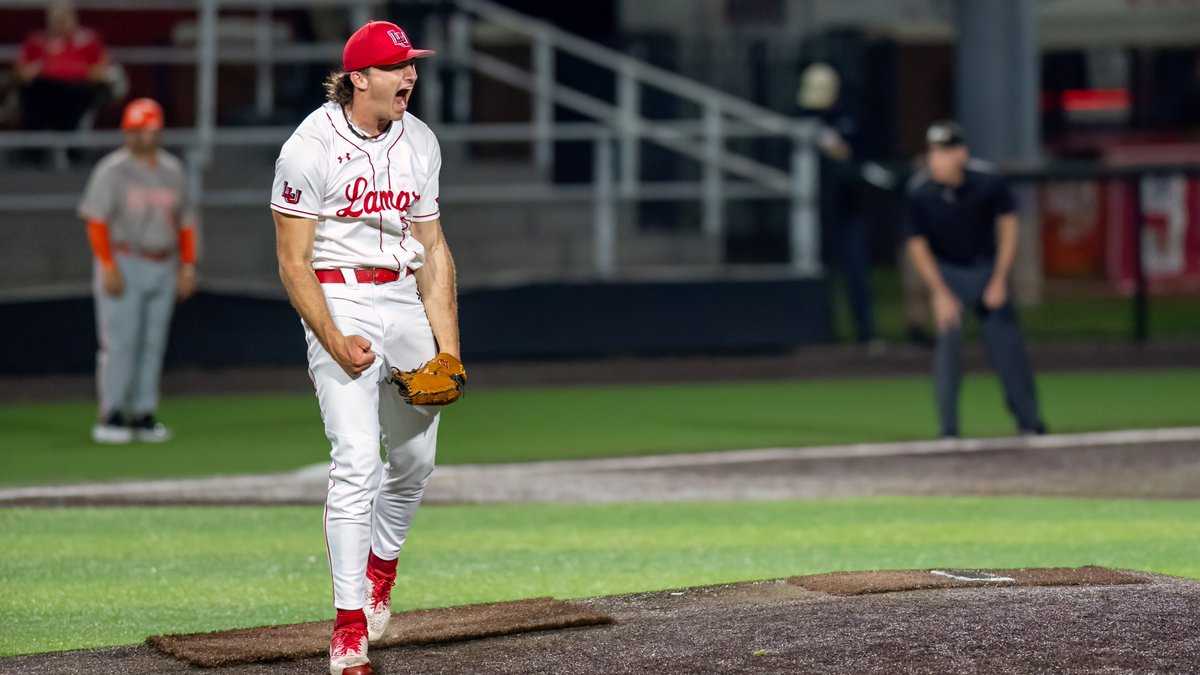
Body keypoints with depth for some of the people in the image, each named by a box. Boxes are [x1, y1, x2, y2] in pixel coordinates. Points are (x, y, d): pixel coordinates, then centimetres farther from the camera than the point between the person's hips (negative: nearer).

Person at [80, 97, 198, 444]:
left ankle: (144, 414, 10)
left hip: (163, 268, 5)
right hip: (124, 266, -5)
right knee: (120, 341, -8)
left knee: (153, 344, 5)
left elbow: (185, 220, 16)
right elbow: (96, 219, -9)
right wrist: (108, 265, -16)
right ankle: (111, 415, -5)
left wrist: (188, 265, 8)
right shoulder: (112, 169, -4)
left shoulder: (173, 169, 11)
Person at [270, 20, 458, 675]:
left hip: (406, 299, 6)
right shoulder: (311, 147, -14)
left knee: (415, 457, 12)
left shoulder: (419, 143, 5)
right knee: (356, 461, -16)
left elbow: (433, 250, 11)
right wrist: (335, 343, -21)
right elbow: (293, 261, -12)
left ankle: (380, 570, 40)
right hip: (339, 298, -6)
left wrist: (448, 347, 5)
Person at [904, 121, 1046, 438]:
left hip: (988, 268, 0)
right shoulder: (920, 192, -21)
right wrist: (940, 293, -14)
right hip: (947, 272, 0)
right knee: (948, 343, -11)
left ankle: (1029, 422, 15)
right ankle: (948, 429, -3)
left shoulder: (987, 181, -21)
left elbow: (1008, 223, -7)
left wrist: (1000, 280, -8)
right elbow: (917, 245, -10)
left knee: (1007, 345, 0)